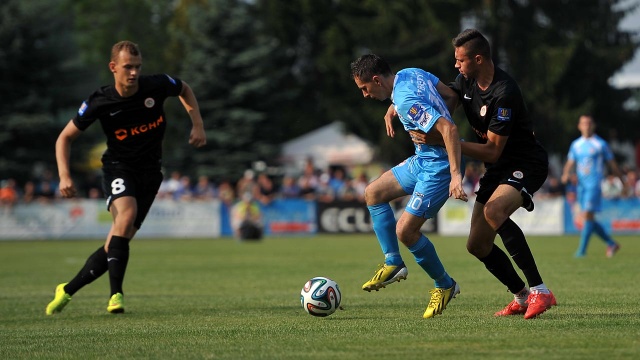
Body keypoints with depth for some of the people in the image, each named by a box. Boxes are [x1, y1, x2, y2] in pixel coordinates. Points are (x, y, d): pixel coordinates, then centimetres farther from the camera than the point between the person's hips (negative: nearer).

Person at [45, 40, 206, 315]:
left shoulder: (157, 86, -11)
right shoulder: (100, 102, -14)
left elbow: (185, 89, 14)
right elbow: (65, 137, -4)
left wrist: (197, 125, 2)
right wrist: (64, 175, -17)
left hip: (149, 172, 2)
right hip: (118, 167, -2)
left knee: (120, 240, -4)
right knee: (126, 213, -33)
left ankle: (67, 290, 11)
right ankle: (116, 294, -32)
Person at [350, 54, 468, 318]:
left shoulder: (406, 102, -27)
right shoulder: (410, 74, 1)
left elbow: (448, 128, -35)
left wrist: (455, 175, -39)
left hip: (438, 167, -11)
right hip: (422, 160, 11)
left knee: (405, 230, -12)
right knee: (373, 193, 15)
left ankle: (445, 286, 8)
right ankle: (393, 264, 17)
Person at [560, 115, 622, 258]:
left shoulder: (601, 144, -2)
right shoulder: (575, 144, 12)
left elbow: (613, 164, 3)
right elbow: (570, 163, 14)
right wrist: (566, 174, -7)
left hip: (594, 185, -6)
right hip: (581, 185, 6)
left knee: (587, 215, -16)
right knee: (588, 219, 7)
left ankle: (582, 250, -15)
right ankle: (611, 244, 21)